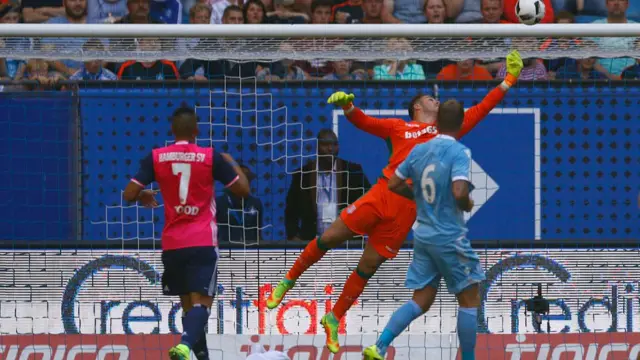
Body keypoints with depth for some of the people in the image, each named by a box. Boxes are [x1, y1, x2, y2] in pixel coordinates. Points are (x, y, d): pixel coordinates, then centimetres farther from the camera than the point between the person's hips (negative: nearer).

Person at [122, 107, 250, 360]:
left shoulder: (156, 158, 1)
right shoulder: (211, 157, -3)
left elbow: (129, 194, 0)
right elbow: (243, 190, 5)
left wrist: (143, 196, 23)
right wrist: (232, 163, 23)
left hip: (172, 244, 3)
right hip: (203, 242, -3)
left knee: (188, 303, 18)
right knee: (201, 302, -11)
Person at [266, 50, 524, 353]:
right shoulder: (399, 127, 14)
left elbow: (480, 110, 22)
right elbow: (362, 122, 9)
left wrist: (508, 81, 20)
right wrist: (348, 106, -12)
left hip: (408, 208, 2)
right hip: (383, 192, -2)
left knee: (368, 267, 5)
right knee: (329, 238, -4)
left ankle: (334, 320, 19)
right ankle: (288, 281, 18)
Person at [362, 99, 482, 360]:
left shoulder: (419, 151, 4)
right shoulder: (459, 152, -15)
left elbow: (394, 184, 11)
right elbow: (459, 192, -27)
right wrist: (468, 205, -5)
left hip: (423, 236, 6)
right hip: (450, 238, -6)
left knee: (420, 302, 10)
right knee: (469, 300, 6)